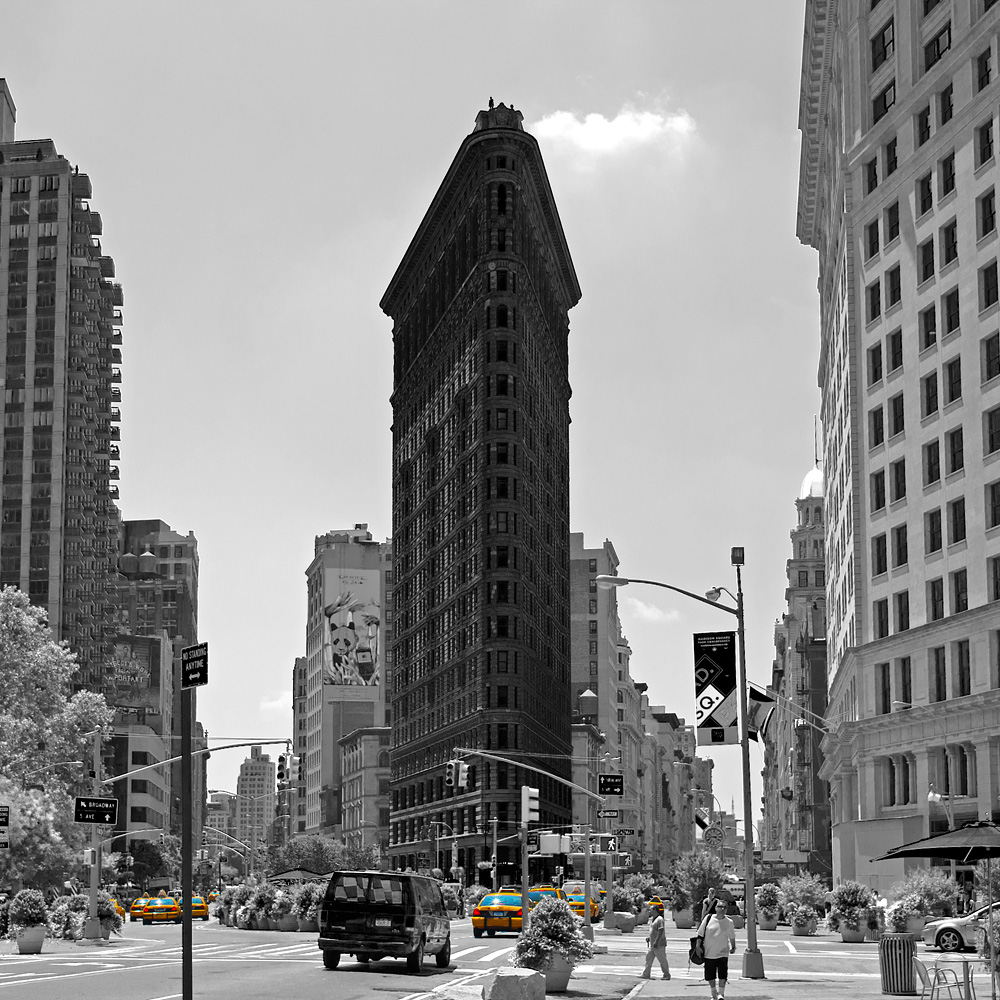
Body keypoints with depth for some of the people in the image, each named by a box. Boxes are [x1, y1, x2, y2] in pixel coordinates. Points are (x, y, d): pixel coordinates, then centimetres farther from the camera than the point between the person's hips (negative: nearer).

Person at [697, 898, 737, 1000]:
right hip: (709, 953, 0)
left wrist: (733, 947, 7)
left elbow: (732, 937, 14)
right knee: (710, 976, 9)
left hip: (723, 953, 0)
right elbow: (700, 934, 0)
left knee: (723, 975, -12)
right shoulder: (709, 918, -5)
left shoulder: (729, 922, 0)